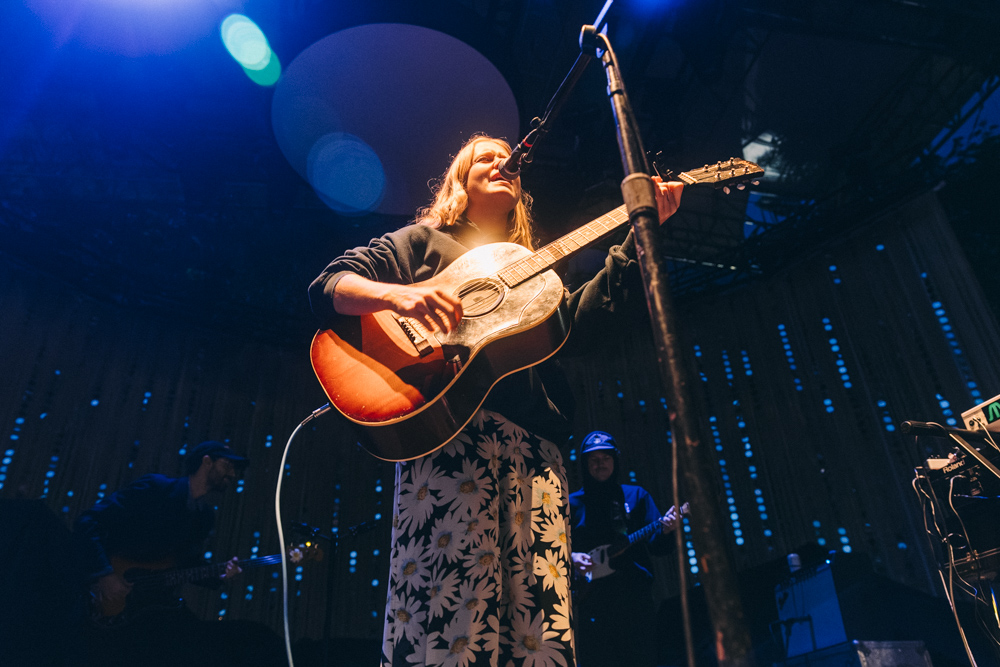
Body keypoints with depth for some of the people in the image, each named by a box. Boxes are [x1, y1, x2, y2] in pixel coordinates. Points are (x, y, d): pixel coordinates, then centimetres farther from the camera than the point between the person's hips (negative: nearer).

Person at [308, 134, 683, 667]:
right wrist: (395, 293, -14)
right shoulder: (425, 240, 19)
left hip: (533, 442, 5)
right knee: (447, 622, -17)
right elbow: (327, 287, 9)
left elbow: (575, 320, 13)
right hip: (447, 426, -4)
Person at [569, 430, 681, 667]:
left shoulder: (637, 495, 11)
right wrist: (572, 558, -11)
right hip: (592, 597, 0)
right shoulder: (573, 503, 10)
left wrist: (665, 530, -14)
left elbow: (657, 547, 6)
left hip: (635, 593, 0)